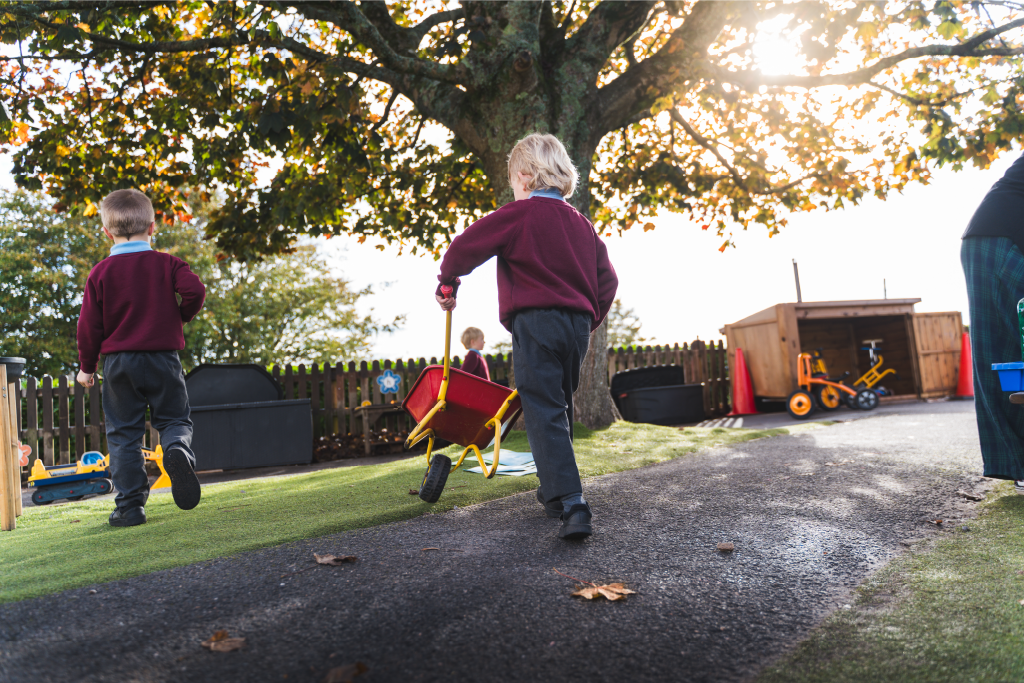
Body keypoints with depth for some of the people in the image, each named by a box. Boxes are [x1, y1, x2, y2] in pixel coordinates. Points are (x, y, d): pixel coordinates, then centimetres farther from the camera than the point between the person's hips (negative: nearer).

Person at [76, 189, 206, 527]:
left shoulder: (100, 272, 2)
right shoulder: (167, 264, 0)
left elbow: (89, 324, 1)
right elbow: (195, 291, -16)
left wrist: (86, 366, 11)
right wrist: (181, 316, 5)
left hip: (118, 360, 1)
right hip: (163, 358, 0)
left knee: (123, 433, 8)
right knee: (175, 419, 11)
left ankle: (130, 505, 7)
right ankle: (177, 450, -25)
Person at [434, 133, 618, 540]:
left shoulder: (520, 215, -4)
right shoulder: (581, 223, 16)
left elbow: (465, 246, -7)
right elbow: (607, 280, 17)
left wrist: (448, 281, 10)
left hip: (535, 322, -7)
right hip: (577, 325, 7)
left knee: (544, 414, -8)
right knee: (559, 409, 18)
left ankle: (572, 503, -18)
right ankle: (555, 490, 30)